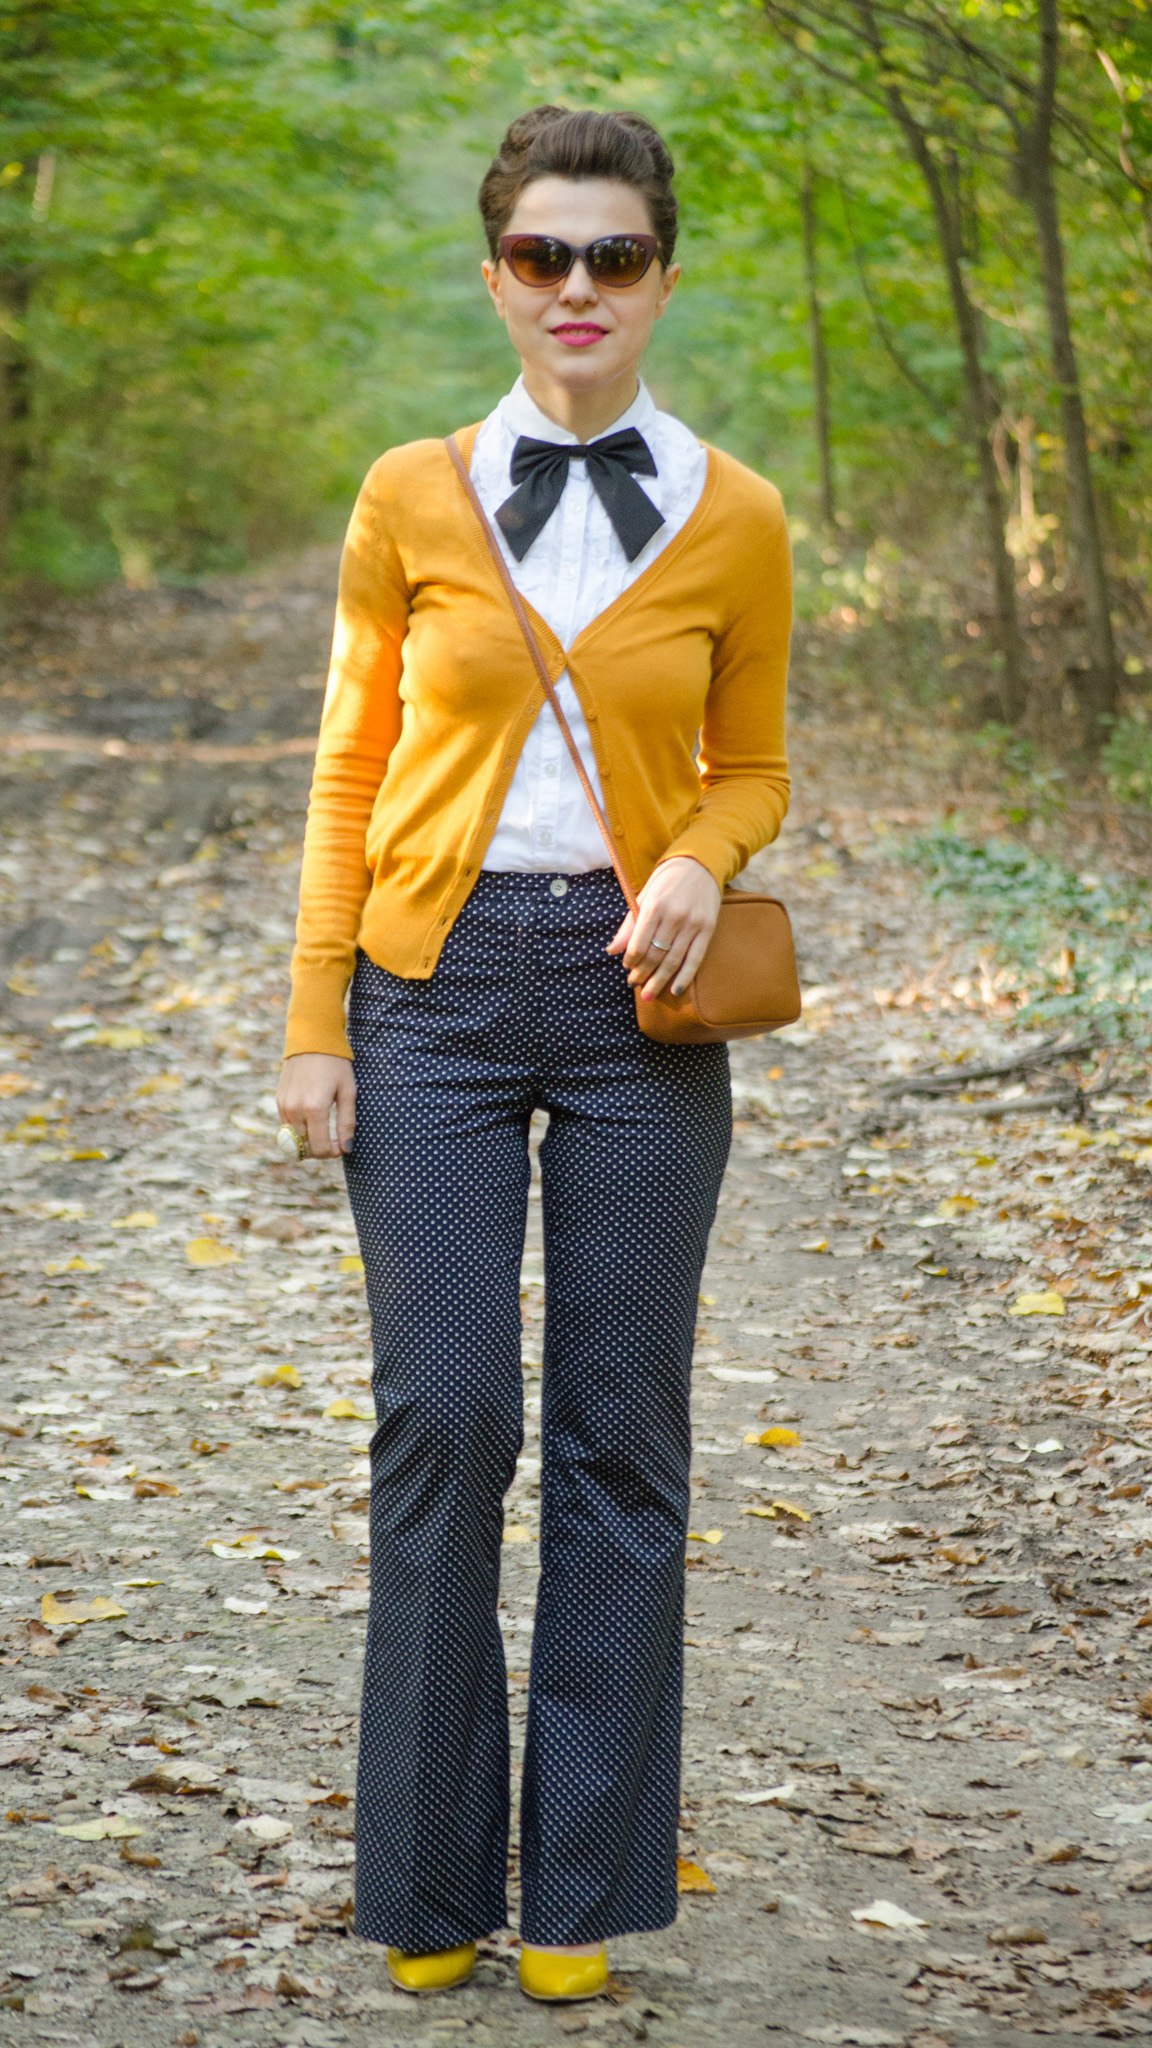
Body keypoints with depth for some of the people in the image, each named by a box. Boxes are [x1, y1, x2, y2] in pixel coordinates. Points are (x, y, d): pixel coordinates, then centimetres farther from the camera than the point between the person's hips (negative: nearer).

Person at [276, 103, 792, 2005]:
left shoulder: (734, 518, 2)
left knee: (619, 1434, 3)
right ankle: (433, 1872, 12)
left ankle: (584, 1877, 16)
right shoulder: (412, 498, 2)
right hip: (438, 979, 0)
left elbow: (750, 767, 11)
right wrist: (314, 1024, 0)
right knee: (443, 1417, -2)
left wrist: (700, 864, -11)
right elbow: (352, 772, 5)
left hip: (635, 994, 1)